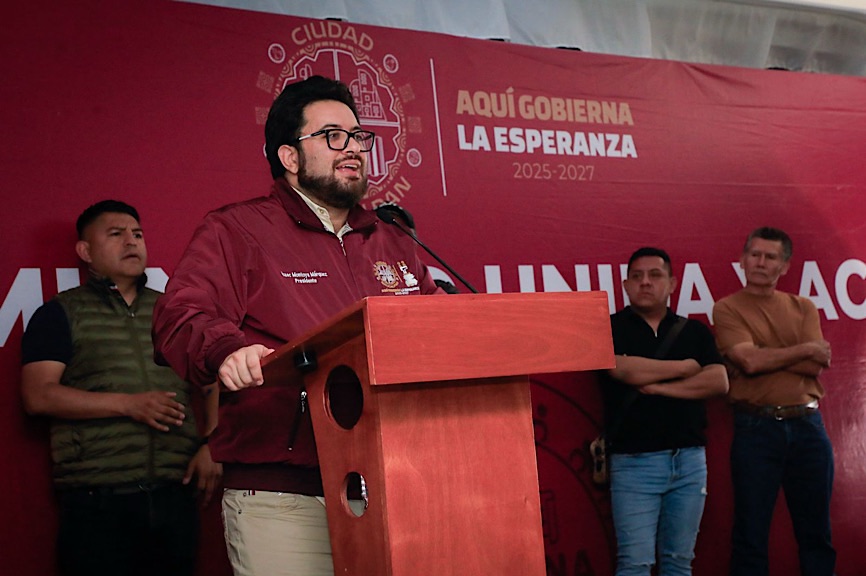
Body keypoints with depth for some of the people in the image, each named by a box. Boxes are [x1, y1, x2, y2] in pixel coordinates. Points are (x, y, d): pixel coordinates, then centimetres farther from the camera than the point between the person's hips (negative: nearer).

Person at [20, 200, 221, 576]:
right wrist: (129, 404, -10)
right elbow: (38, 396, -5)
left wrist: (212, 447, 1)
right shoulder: (60, 314, 6)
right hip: (96, 500, -3)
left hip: (175, 494, 4)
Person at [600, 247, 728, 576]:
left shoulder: (693, 332, 13)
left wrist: (658, 387, -9)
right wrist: (684, 368, -2)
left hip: (689, 459, 4)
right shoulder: (611, 329, 4)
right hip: (634, 462, -3)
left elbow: (719, 382, 0)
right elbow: (624, 369, -15)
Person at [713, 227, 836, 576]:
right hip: (757, 429, -3)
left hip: (807, 425, 3)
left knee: (816, 532, 10)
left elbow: (816, 365, -2)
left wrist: (764, 355, -10)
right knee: (751, 535, 3)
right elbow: (749, 361, -14)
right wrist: (806, 348, -4)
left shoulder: (803, 308, 12)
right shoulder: (728, 308, 1)